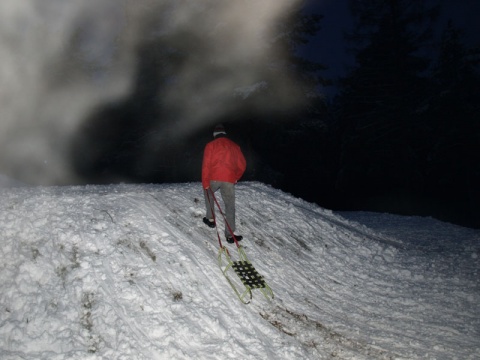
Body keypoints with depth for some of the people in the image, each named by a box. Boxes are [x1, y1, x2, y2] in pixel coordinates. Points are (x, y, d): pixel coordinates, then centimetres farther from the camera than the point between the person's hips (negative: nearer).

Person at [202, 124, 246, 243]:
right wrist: (236, 178, 27)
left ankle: (210, 219, 31)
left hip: (213, 178, 0)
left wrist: (205, 182, 0)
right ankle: (230, 235, -3)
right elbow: (242, 165, 14)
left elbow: (206, 164, -4)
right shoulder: (234, 146, 14)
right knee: (230, 206, 3)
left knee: (208, 193, 31)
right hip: (229, 180, 1)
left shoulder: (210, 145, 5)